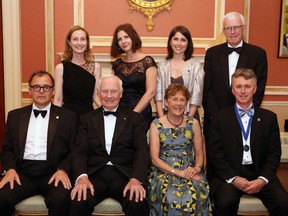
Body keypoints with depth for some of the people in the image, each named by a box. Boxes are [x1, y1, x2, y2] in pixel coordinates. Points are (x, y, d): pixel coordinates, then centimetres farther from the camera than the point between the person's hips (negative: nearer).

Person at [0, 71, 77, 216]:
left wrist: (63, 170, -13)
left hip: (52, 172, -2)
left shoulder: (68, 117, 9)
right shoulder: (15, 116, 17)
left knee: (61, 200, -32)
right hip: (22, 172, 2)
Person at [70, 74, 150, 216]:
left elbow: (142, 150, 0)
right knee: (80, 201, -31)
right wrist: (82, 177, -17)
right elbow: (79, 151, 4)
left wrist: (136, 179, -19)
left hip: (125, 174, 0)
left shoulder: (134, 118, 11)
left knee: (138, 203, -31)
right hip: (94, 175, 1)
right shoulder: (87, 119, 15)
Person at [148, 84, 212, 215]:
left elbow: (199, 153, 11)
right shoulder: (156, 125, 2)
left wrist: (197, 168, -12)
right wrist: (177, 172, -16)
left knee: (194, 196, -32)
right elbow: (155, 158, -3)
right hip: (164, 172, -1)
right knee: (171, 197, -34)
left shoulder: (193, 123, 9)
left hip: (189, 171, 2)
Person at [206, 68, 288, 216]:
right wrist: (234, 178, -12)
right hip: (228, 174, -1)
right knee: (226, 203, -30)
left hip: (260, 175, 2)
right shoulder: (220, 118, 5)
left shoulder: (269, 117, 10)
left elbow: (274, 153, 7)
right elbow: (214, 152, 0)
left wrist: (263, 179, -9)